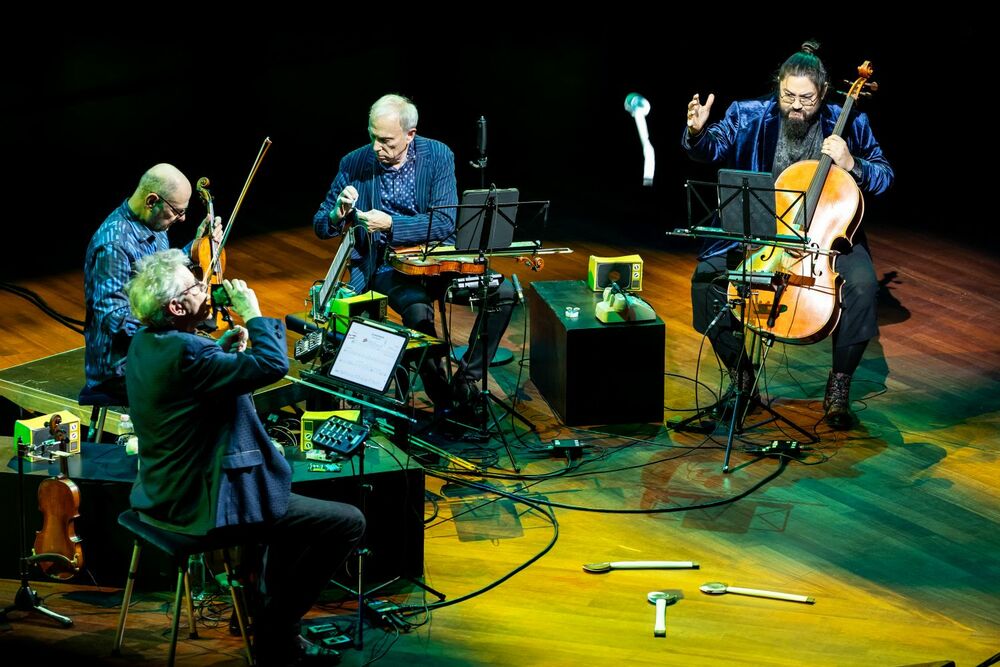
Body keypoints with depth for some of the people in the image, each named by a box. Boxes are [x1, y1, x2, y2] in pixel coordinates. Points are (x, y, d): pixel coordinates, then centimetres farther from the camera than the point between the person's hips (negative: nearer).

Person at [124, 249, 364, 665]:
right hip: (203, 507, -11)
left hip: (165, 494, 11)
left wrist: (224, 347, 8)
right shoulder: (183, 353, -27)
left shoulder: (144, 343, 5)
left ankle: (274, 626, 31)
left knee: (289, 498, 33)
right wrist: (252, 313, -16)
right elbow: (273, 364, -31)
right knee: (347, 522, -5)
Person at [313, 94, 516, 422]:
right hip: (383, 265, -2)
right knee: (417, 309, -34)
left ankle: (465, 381, -5)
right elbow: (320, 227, 3)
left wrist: (390, 224, -26)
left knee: (502, 292, -18)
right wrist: (339, 213, -22)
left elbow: (444, 223, -14)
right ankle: (443, 399, -15)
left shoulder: (438, 156, -6)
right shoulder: (354, 164, -5)